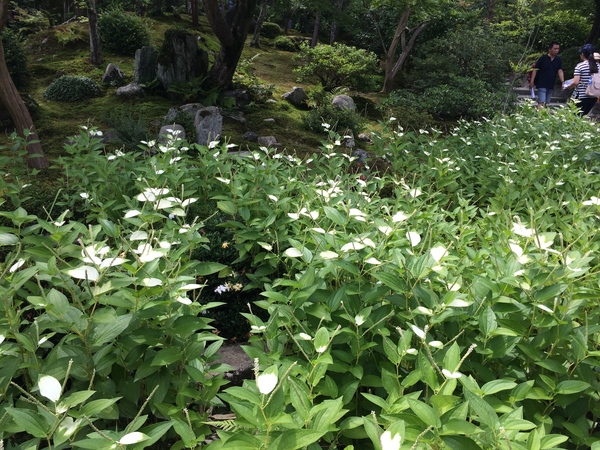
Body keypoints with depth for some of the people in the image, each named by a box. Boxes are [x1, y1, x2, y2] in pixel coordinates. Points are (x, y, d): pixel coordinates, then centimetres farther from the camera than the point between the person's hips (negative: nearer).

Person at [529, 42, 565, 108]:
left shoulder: (559, 59, 8)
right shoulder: (543, 58, -5)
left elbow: (560, 71, -1)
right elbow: (535, 69, -4)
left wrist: (562, 82, -15)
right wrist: (532, 81, -12)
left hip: (551, 85, 5)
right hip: (542, 84, -5)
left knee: (546, 103, 12)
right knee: (541, 102, -14)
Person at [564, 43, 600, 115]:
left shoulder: (580, 66, -9)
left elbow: (575, 82, -15)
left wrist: (568, 87, 4)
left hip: (581, 97, -5)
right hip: (593, 97, 5)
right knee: (583, 116, 17)